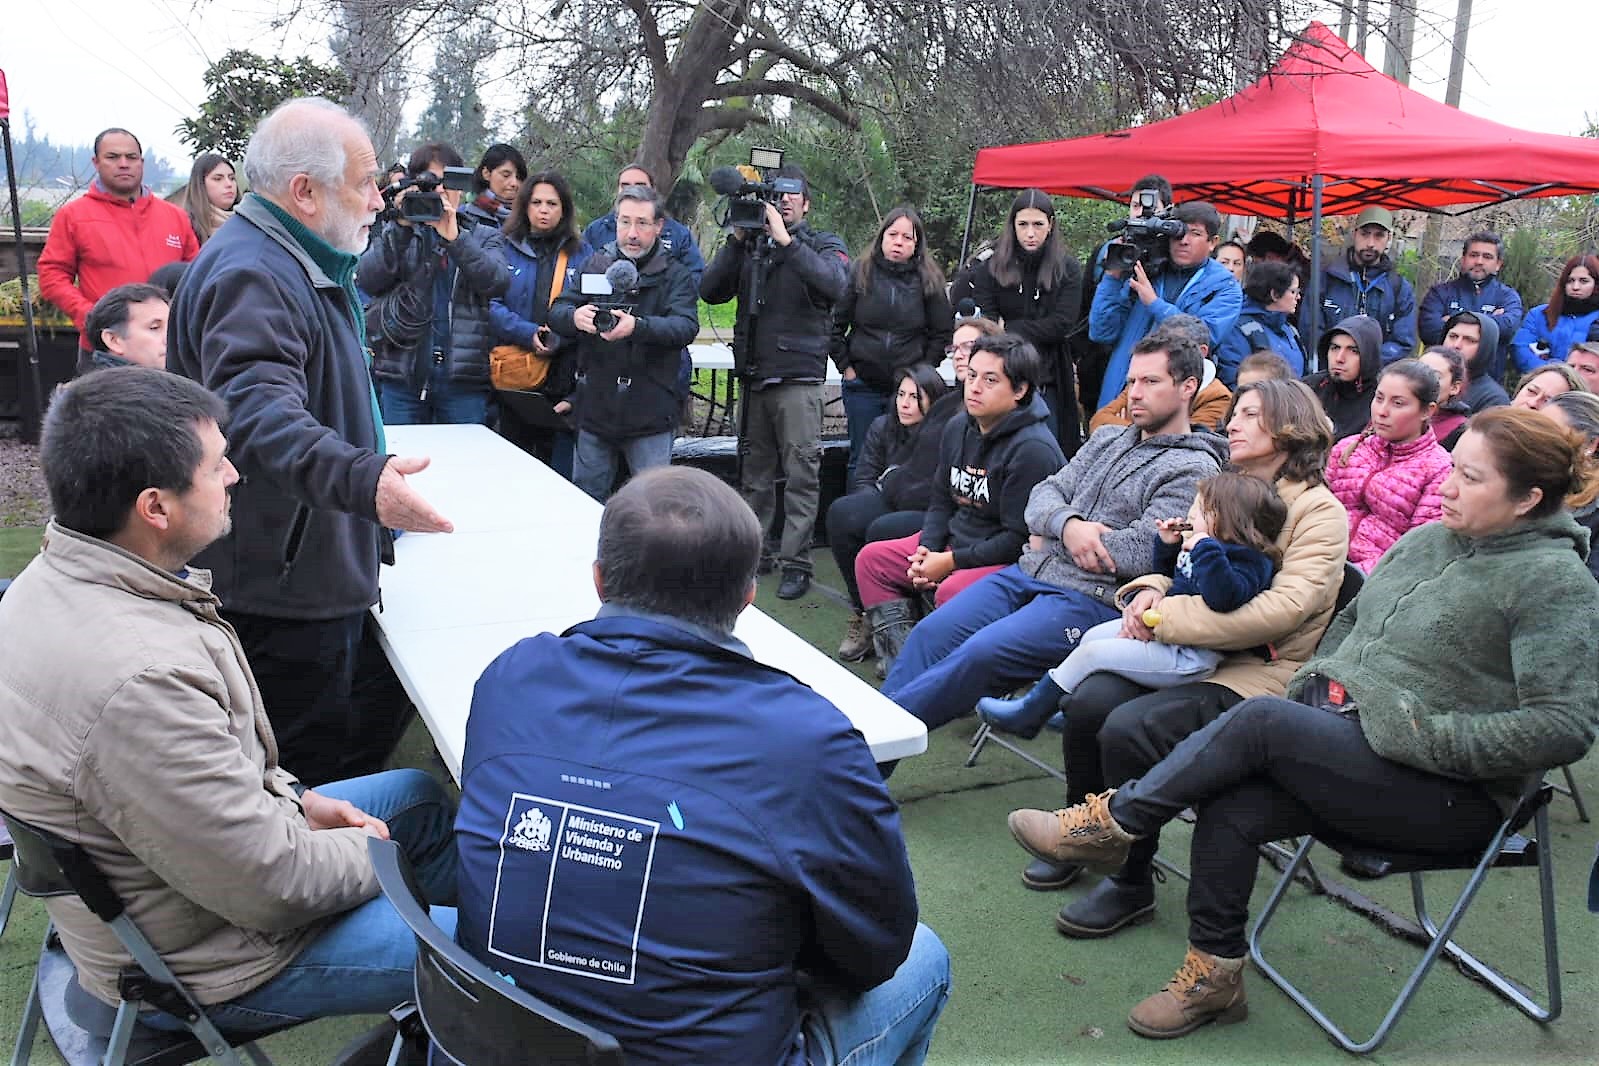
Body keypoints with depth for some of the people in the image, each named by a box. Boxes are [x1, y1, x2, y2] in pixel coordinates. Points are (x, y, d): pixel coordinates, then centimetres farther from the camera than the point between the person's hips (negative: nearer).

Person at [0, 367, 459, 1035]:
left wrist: (294, 798, 5)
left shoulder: (57, 578, -5)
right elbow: (271, 886, -28)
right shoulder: (140, 679, -38)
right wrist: (370, 852, -9)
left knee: (423, 795, 21)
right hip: (202, 962, -10)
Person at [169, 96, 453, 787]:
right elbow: (257, 413, -40)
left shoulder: (302, 266, 15)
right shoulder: (250, 275, -22)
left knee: (379, 717, 21)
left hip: (328, 572, 11)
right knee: (307, 774, 1)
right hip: (281, 594, -11)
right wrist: (361, 480, -55)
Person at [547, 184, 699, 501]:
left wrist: (638, 326, -35)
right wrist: (574, 317, -23)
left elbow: (686, 326, -16)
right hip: (595, 409, 3)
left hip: (649, 413, -3)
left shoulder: (676, 275, 0)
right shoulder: (595, 265, 9)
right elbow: (556, 312, 2)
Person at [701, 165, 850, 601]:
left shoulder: (823, 245, 5)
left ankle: (795, 562, -3)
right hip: (752, 376, 4)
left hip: (798, 377, -4)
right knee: (756, 471, 10)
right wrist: (738, 239, -7)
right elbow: (711, 291, 1)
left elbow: (835, 284, -18)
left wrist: (785, 239, -19)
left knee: (802, 474, -7)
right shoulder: (750, 245, 14)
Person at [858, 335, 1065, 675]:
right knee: (871, 559, 3)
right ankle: (899, 658, -5)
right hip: (954, 540, 9)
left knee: (952, 591, -36)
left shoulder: (1033, 449, -20)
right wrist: (925, 549, -4)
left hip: (1013, 560, -9)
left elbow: (1019, 537, -22)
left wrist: (951, 561, -18)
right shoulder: (957, 429, 7)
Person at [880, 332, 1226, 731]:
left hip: (1091, 597, -7)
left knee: (980, 653, -26)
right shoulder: (1106, 439, 19)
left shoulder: (1194, 470, -5)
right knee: (931, 633, -9)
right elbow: (1045, 493, 12)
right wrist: (1067, 525, -13)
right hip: (1028, 571, 7)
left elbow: (1142, 552, -16)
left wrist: (1049, 538, -5)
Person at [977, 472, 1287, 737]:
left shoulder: (1245, 561, -18)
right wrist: (1168, 544, 13)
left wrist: (1205, 549, -35)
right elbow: (1168, 574, 30)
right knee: (1093, 636, 16)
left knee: (1091, 653, -10)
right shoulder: (1196, 547, 12)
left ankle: (1029, 714, 6)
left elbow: (1223, 596, -40)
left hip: (1188, 657, -11)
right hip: (1162, 628, 11)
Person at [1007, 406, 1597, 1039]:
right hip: (1340, 737, 7)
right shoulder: (1427, 541, 10)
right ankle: (1213, 978, -2)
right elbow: (1351, 618, 23)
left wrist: (1425, 736, -20)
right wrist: (1308, 687, 7)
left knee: (1260, 720, -27)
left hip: (1451, 796, -6)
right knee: (1230, 808, -19)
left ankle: (1114, 821, -10)